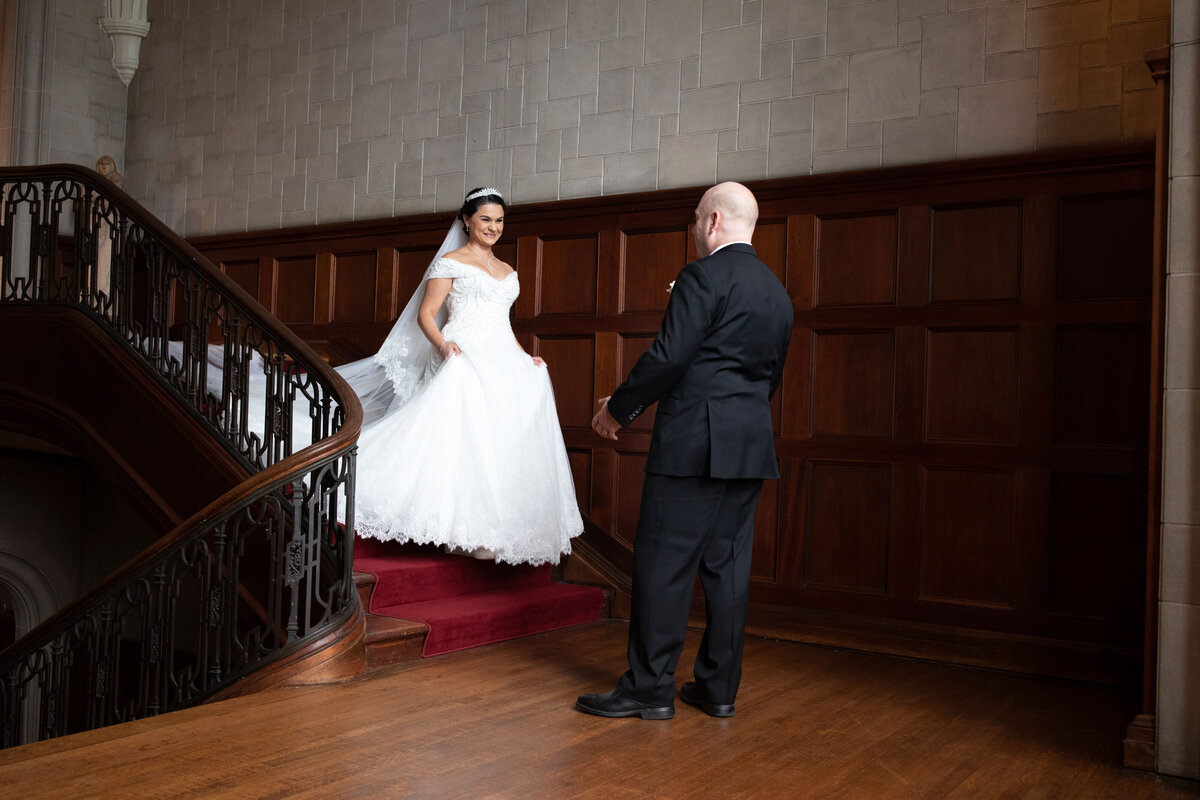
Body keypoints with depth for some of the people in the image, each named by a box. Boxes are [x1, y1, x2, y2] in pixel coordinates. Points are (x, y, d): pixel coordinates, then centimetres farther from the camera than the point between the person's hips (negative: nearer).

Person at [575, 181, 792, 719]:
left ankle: (650, 686, 5)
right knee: (728, 564, 10)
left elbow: (668, 356, -15)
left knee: (663, 562, -1)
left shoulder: (704, 276, -9)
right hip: (751, 444, 8)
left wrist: (618, 408, -4)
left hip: (694, 441, -8)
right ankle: (719, 686, 17)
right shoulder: (777, 292, 16)